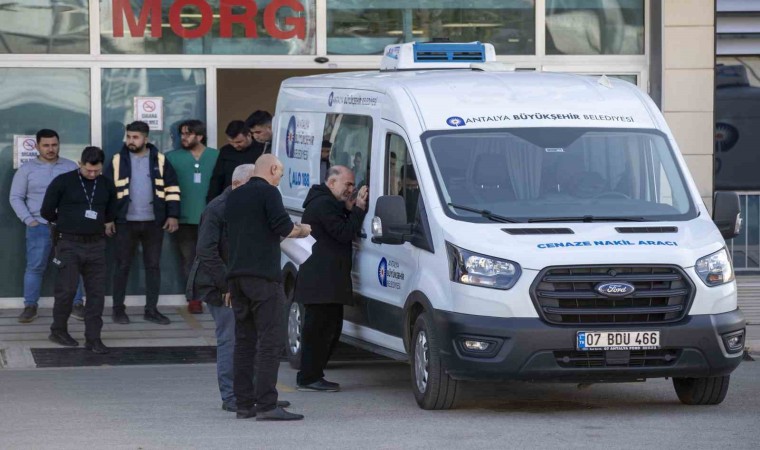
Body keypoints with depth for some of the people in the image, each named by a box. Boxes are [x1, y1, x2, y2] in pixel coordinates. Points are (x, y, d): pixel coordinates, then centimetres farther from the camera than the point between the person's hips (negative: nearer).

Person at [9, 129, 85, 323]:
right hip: (39, 226, -1)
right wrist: (29, 220, -5)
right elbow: (16, 198, 5)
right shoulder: (27, 169, 5)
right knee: (34, 267, -1)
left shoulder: (71, 167, 7)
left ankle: (77, 305, 6)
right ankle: (30, 306, 6)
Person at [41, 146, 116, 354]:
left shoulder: (107, 185, 7)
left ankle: (93, 337, 5)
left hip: (96, 245, 4)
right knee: (66, 289, -2)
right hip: (69, 245, -3)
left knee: (97, 292, 0)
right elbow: (47, 211, 3)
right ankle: (58, 330, 17)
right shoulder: (63, 182, -6)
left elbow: (111, 212, 26)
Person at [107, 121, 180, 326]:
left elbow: (172, 188, 4)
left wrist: (173, 215, -3)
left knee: (153, 266, 5)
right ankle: (118, 309, 10)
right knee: (122, 266, 3)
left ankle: (151, 309, 12)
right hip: (126, 222, -1)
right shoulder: (118, 161, 1)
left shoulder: (159, 160, 3)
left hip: (154, 222, 1)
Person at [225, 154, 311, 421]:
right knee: (271, 340, -9)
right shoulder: (268, 192, -5)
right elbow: (284, 228, -13)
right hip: (263, 276, -8)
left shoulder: (234, 197, 19)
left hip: (236, 276, 8)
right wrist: (302, 230, 8)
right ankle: (267, 405, -15)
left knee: (244, 340, 11)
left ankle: (244, 404, 10)